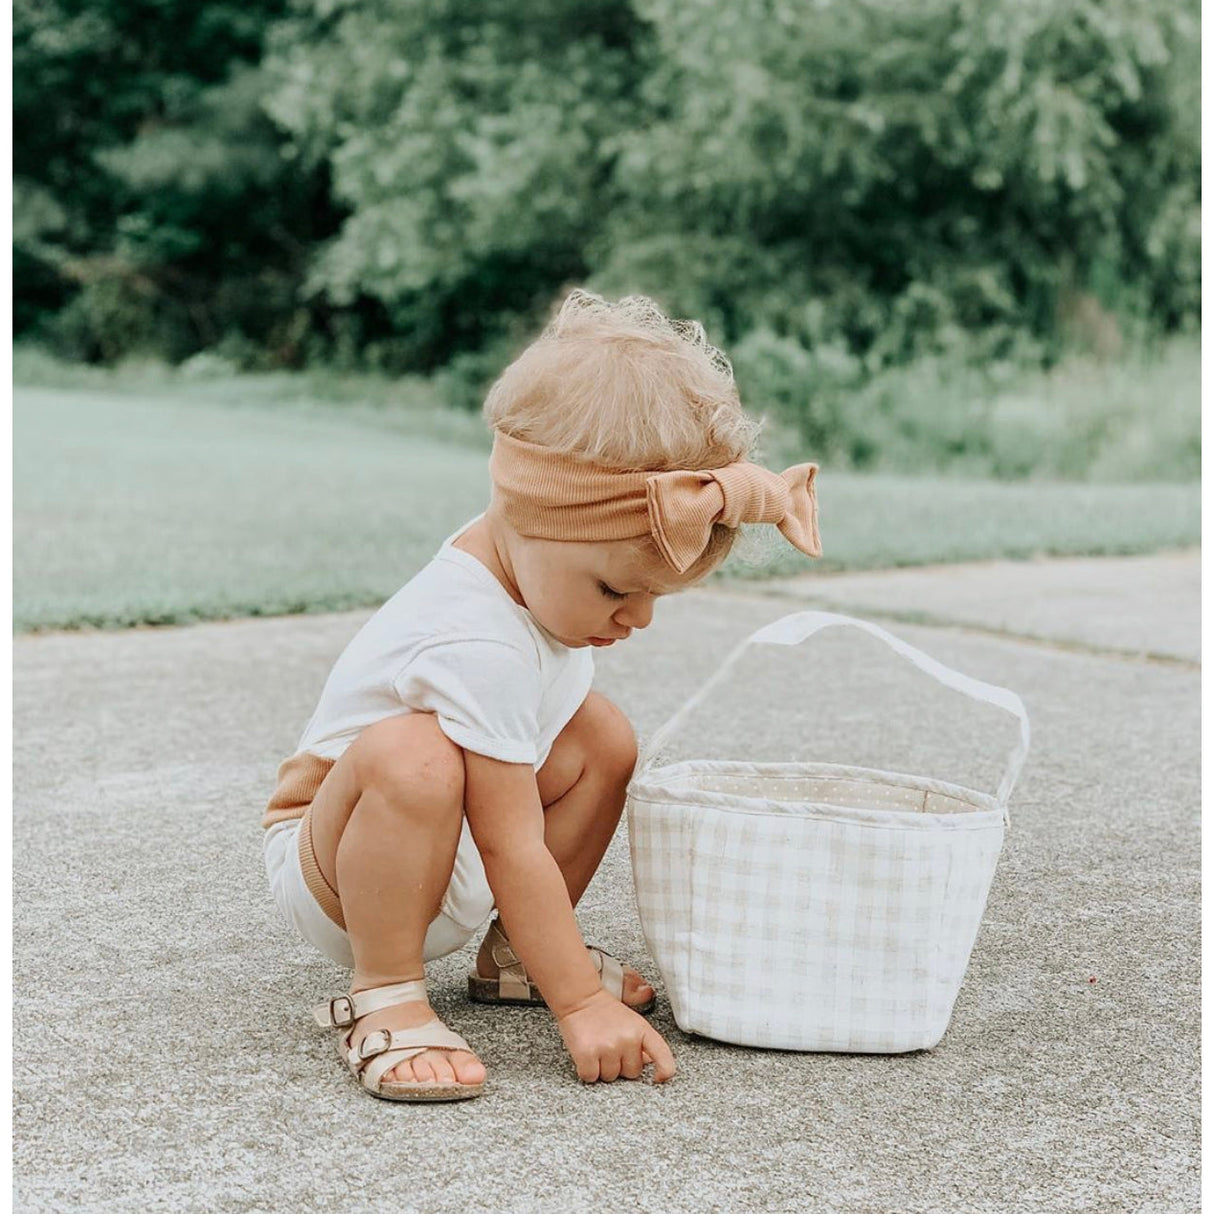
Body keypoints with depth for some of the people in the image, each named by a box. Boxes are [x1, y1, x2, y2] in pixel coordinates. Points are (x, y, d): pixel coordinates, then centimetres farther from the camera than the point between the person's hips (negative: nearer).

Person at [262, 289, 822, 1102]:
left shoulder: (542, 556, -10)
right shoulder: (479, 649, -37)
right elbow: (514, 849, -33)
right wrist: (580, 1007, -28)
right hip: (331, 872, -11)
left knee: (603, 739, 2)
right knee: (412, 757, -41)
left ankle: (516, 955, 14)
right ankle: (384, 1000, -23)